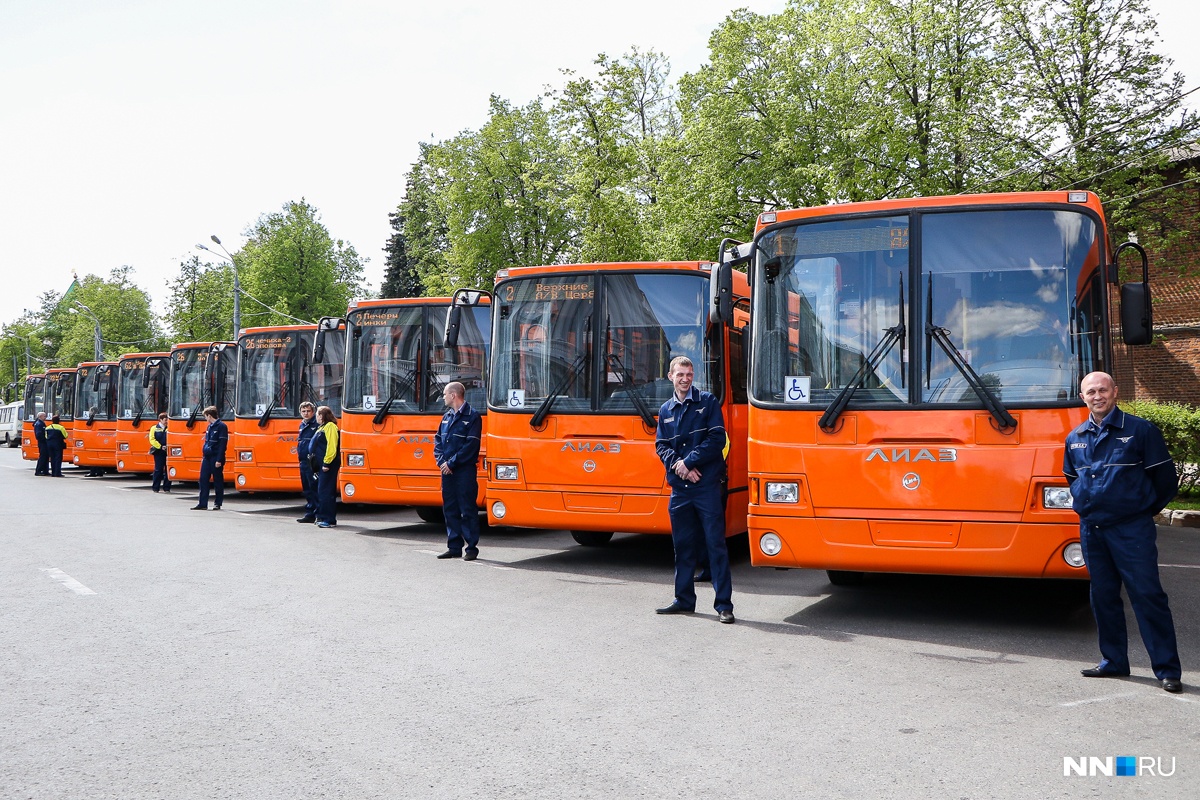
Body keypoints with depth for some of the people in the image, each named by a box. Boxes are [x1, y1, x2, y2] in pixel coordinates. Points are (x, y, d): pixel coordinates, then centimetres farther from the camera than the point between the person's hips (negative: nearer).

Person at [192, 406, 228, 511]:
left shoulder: (221, 426, -11)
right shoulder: (209, 427, 14)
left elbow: (223, 444, -15)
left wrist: (219, 460, -19)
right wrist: (203, 456, 17)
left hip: (216, 458, -8)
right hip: (207, 458, 8)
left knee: (218, 481, 1)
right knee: (203, 480, 4)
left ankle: (218, 504, 9)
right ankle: (202, 504, 7)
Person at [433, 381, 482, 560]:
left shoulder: (472, 416, -7)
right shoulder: (447, 416, 14)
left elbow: (471, 445, -14)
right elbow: (438, 440, 14)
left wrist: (452, 463, -15)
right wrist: (441, 461, -3)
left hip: (465, 470, -7)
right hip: (447, 470, 7)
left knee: (467, 510, -3)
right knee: (450, 509, 9)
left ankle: (472, 548, 3)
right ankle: (454, 547, 17)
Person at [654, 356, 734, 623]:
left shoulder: (708, 402, 0)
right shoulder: (666, 410, 13)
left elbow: (717, 440, -8)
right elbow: (661, 446, 10)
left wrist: (688, 462, -12)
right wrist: (676, 465, -10)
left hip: (707, 485, -4)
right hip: (679, 488, 5)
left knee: (716, 544, -4)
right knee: (683, 545, 11)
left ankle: (724, 605, 0)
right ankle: (684, 600, 23)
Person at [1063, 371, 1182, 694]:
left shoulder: (1140, 430, -4)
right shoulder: (1075, 438, 10)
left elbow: (1165, 478, 0)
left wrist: (1144, 509, 8)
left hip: (1131, 529, -5)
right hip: (1091, 529, 5)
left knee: (1147, 595, -5)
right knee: (1103, 596, 10)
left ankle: (1168, 669, 1)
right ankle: (1113, 661, 22)